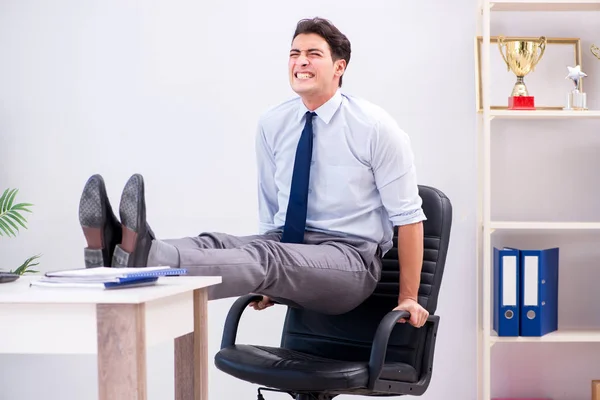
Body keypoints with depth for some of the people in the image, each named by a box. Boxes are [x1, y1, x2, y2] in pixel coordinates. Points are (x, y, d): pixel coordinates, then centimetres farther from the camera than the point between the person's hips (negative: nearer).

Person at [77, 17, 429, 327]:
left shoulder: (375, 127, -8)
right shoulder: (273, 124, 6)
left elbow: (408, 216, -6)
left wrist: (408, 298, -6)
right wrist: (269, 281, 11)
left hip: (349, 260, -5)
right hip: (284, 247, 5)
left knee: (264, 256, -35)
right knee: (215, 244, -26)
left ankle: (145, 258, -60)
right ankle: (117, 255, -55)